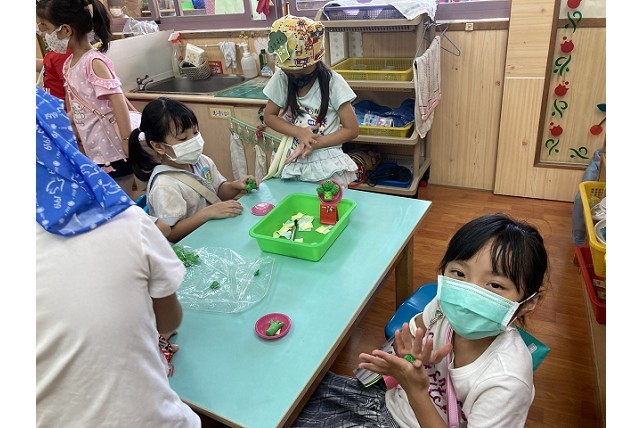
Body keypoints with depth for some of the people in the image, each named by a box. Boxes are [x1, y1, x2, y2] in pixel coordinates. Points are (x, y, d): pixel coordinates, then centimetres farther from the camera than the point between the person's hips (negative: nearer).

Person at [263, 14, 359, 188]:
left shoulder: (333, 82, -10)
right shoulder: (281, 79, -3)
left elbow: (352, 130, -8)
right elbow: (269, 116, 7)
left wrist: (312, 144, -17)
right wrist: (299, 132, -11)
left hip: (328, 168, -2)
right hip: (293, 166, 3)